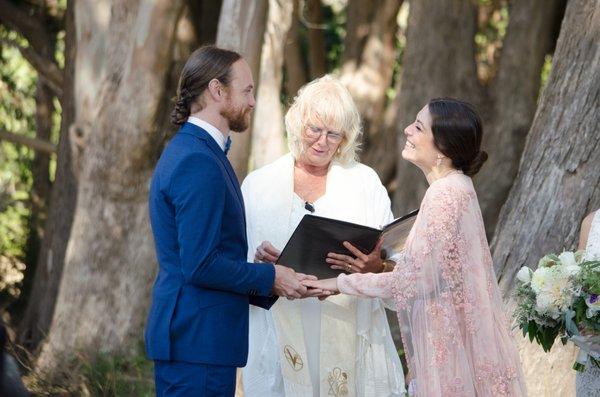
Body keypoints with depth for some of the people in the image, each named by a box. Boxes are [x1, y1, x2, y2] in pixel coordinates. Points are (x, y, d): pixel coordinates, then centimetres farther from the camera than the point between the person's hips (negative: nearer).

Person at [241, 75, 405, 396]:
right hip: (282, 331, 0)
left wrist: (376, 266, -20)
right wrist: (258, 260, -14)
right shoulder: (258, 185, 9)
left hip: (349, 332, 0)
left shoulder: (364, 182, 8)